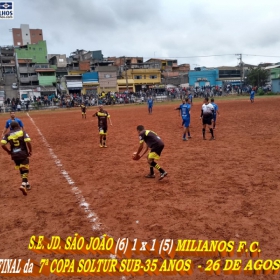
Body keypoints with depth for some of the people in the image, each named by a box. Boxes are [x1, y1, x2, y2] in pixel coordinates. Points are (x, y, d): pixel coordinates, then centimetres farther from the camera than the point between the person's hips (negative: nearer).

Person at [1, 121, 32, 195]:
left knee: (21, 170, 19)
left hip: (14, 155, 3)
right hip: (23, 154, -3)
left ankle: (27, 184, 28)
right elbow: (28, 142, -15)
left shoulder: (7, 135, 4)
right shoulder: (22, 132, -3)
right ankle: (23, 184, -19)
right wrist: (30, 151, -3)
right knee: (25, 170, 1)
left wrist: (8, 151, 8)